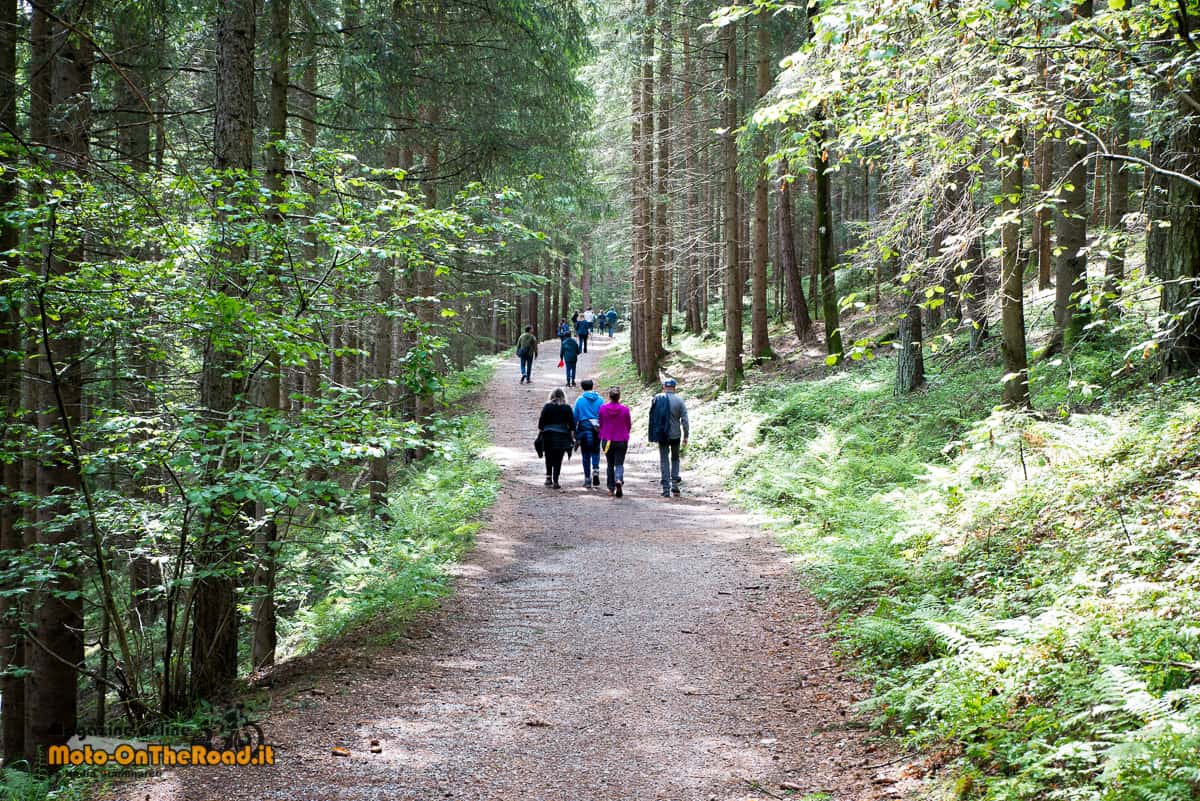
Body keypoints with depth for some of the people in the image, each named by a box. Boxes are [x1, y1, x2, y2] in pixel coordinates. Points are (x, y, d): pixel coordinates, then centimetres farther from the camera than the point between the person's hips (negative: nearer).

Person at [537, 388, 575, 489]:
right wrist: (572, 438, 4)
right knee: (558, 460, 2)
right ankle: (555, 481, -3)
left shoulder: (547, 407, 0)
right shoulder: (567, 408, -1)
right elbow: (572, 424, -1)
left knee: (549, 458, 16)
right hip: (562, 436, -1)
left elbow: (541, 422, 0)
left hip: (548, 435, 1)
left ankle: (548, 477, 12)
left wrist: (540, 434, 8)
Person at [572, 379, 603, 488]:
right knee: (595, 451, 15)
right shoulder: (599, 399, 3)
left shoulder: (580, 400, -1)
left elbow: (575, 416, 0)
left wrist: (574, 431, 7)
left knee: (586, 454, 6)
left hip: (584, 427, -1)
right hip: (597, 429, 1)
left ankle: (587, 479, 7)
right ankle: (596, 470, -9)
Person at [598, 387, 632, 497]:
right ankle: (619, 480, -23)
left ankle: (611, 488, 17)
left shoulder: (603, 408, -7)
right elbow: (629, 426, 2)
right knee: (619, 464, 5)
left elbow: (601, 424, 4)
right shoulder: (625, 409, -9)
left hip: (607, 440, 1)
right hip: (621, 441, -1)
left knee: (610, 464, 14)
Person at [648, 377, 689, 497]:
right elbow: (684, 420, -7)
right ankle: (674, 483, 6)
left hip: (662, 435, 0)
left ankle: (666, 488, 3)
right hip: (676, 435, 0)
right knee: (675, 459, 19)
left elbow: (652, 417, 4)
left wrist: (654, 434, 16)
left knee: (664, 460, 8)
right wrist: (685, 437, 0)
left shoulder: (657, 398, -5)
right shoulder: (679, 401, -7)